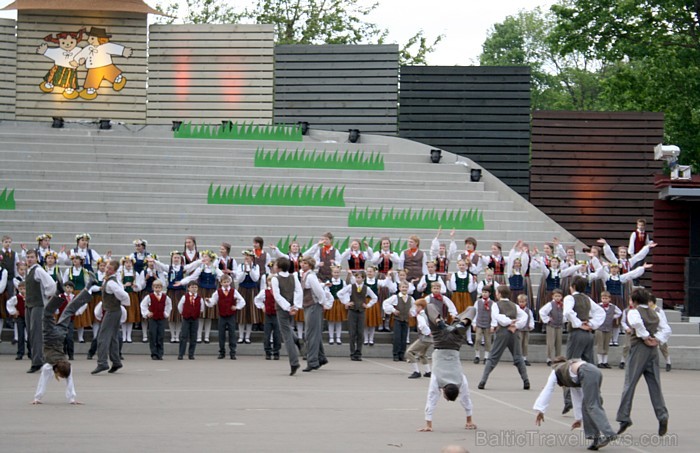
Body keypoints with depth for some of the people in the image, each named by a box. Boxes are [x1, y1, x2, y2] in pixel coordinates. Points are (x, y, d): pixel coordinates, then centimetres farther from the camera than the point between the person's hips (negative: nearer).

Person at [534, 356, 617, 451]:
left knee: (592, 406, -10)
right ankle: (596, 439, 8)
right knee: (586, 406, 15)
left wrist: (540, 410, 25)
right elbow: (577, 396, 45)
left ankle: (608, 434, -24)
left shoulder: (556, 371, 28)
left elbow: (547, 391, 24)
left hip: (587, 374, -7)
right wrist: (578, 418, 49)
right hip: (596, 372, 7)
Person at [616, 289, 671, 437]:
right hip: (653, 350, 6)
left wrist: (645, 337, -15)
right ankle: (662, 415, -4)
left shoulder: (633, 312, -4)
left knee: (629, 384, -3)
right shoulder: (654, 314, 15)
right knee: (655, 385, 8)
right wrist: (657, 339, 0)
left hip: (638, 348, -6)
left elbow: (636, 322, -26)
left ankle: (624, 418, -6)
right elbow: (667, 329, 8)